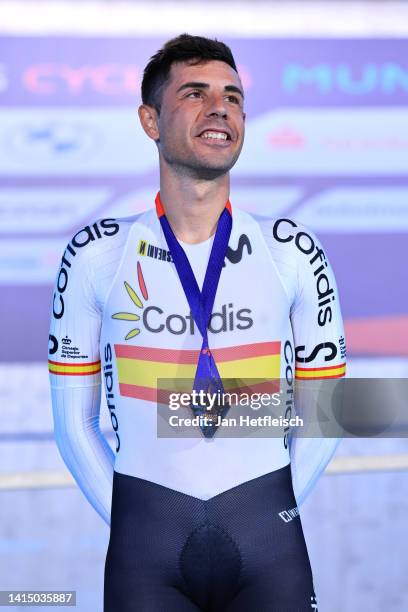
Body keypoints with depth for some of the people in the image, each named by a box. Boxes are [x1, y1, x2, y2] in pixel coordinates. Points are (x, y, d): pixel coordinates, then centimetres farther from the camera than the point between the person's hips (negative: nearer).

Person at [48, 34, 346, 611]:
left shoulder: (293, 253, 1)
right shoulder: (97, 255, 0)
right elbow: (74, 419, 5)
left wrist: (270, 518, 3)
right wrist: (127, 522, 1)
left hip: (268, 542, 1)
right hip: (144, 543, 0)